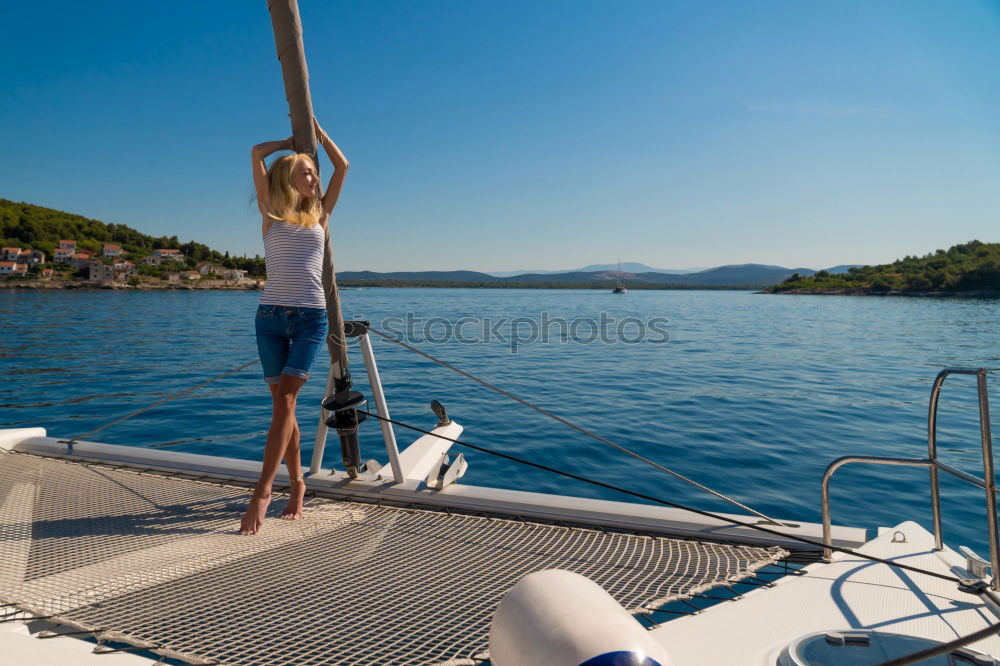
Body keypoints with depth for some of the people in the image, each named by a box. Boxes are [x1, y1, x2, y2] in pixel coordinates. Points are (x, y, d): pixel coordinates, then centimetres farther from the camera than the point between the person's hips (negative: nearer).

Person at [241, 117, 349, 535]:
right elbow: (257, 153, 9)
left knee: (284, 400, -13)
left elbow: (342, 165, 19)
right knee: (283, 405, 4)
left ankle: (262, 492, -13)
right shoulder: (271, 214, 11)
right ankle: (297, 483, 18)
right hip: (271, 317, 1)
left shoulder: (320, 214, 15)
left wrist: (315, 130, 29)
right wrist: (295, 140, 24)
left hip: (311, 318, 0)